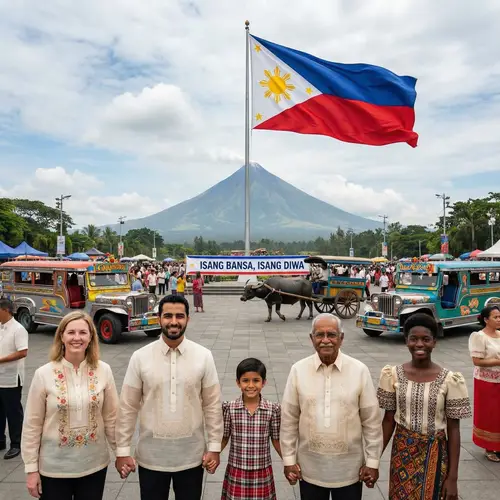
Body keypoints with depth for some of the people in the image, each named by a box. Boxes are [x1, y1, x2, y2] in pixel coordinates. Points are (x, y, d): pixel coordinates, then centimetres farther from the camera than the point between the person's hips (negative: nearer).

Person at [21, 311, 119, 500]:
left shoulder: (103, 371, -7)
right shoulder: (44, 374, -11)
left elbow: (111, 417, 1)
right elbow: (32, 425, -5)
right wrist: (31, 468, -3)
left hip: (94, 465, 1)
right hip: (54, 467, -1)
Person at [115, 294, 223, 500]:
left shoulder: (204, 356, -7)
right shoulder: (140, 357, -8)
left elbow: (213, 406, -2)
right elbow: (127, 408, -3)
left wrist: (214, 446, -1)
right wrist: (122, 450, -2)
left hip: (191, 456, 0)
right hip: (151, 456, 0)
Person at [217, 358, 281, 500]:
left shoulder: (273, 409, -9)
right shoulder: (229, 408, -8)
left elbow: (277, 440, 1)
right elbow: (224, 438, 1)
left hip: (262, 473, 0)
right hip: (236, 473, 0)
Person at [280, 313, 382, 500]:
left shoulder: (359, 371, -10)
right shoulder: (298, 370, -9)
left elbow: (372, 421, -4)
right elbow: (289, 420, -2)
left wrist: (372, 462, -2)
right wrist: (289, 459, 0)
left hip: (349, 468, 0)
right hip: (310, 467, 1)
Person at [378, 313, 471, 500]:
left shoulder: (449, 380, -12)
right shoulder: (393, 375, -7)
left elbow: (453, 430, -7)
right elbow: (388, 420, 1)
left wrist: (453, 477, -7)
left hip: (434, 455, -1)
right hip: (402, 453, 2)